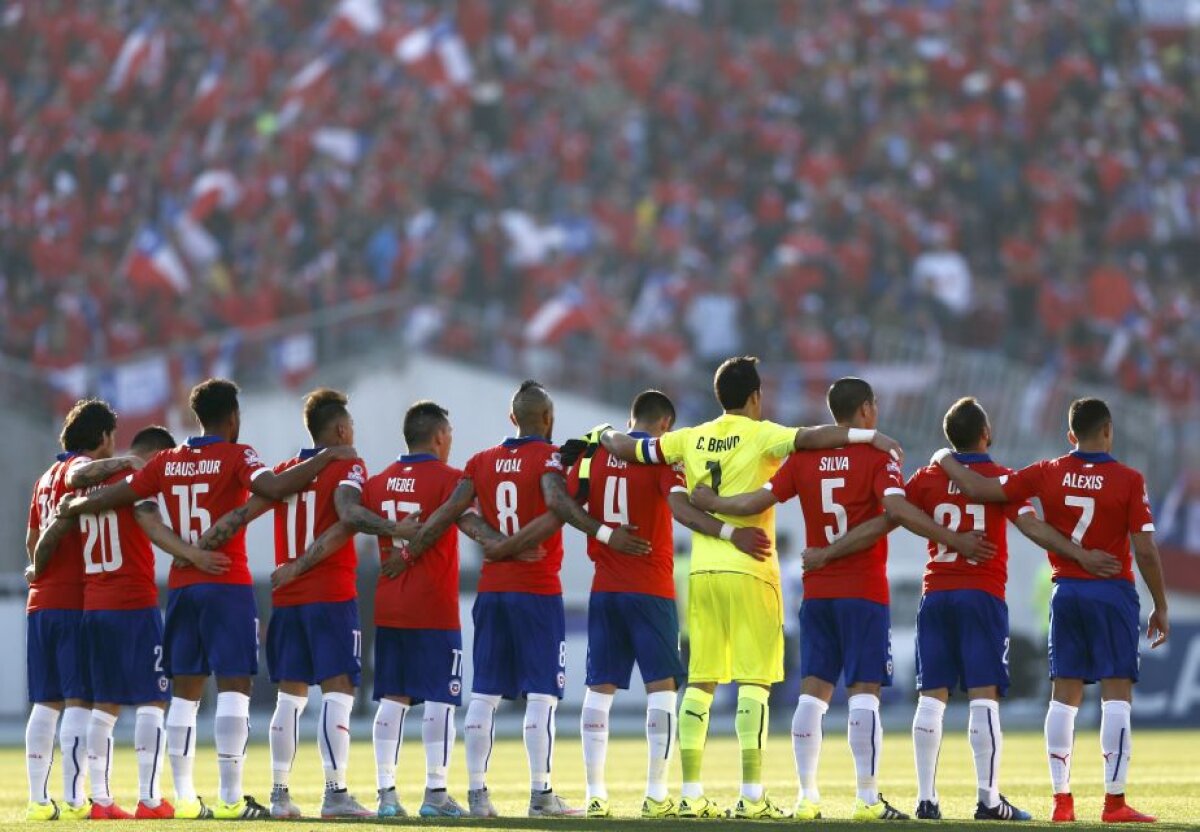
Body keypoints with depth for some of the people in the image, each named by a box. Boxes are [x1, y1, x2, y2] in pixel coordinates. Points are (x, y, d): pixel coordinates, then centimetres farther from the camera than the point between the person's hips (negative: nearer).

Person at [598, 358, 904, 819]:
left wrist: (605, 434, 35)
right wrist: (867, 435, -23)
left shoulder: (691, 439, 9)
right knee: (754, 681, -4)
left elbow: (627, 449, 15)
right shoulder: (760, 436, -5)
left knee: (700, 682, 8)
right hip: (749, 572, -5)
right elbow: (809, 438, -22)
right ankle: (752, 796, -9)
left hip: (702, 573, 5)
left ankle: (691, 794, 6)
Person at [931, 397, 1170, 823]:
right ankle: (1115, 801, -6)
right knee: (1117, 695, -2)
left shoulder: (1048, 473, 0)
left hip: (1066, 593, 3)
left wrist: (946, 461, 17)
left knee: (1064, 696, 8)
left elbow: (978, 489, -2)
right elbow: (1145, 551, -9)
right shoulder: (1128, 480, -8)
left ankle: (1061, 799, 7)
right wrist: (1161, 607, 1)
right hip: (1113, 593, -3)